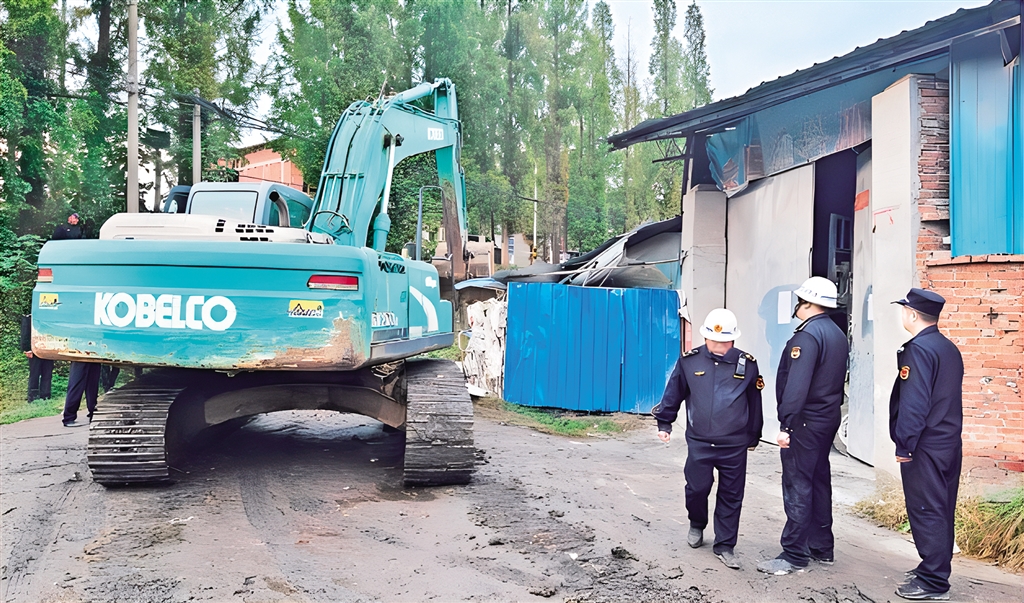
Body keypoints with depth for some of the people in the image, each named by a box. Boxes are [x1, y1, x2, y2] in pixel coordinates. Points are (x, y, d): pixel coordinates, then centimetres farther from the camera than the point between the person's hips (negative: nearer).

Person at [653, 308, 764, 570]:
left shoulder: (747, 364, 0)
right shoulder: (690, 361, -1)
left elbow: (754, 403, 10)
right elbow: (673, 394, 9)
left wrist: (753, 437, 17)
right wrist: (664, 423, 12)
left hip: (735, 446, 1)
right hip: (699, 443, 0)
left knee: (731, 496, 6)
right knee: (697, 488, 4)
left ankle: (724, 546, 19)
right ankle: (697, 525, 35)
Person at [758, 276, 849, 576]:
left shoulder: (807, 336, -19)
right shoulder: (838, 335, 12)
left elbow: (796, 385, -26)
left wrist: (785, 424, -26)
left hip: (805, 422, -10)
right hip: (829, 418, 10)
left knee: (797, 485, -5)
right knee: (819, 480, 17)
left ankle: (794, 555, 0)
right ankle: (822, 548, 26)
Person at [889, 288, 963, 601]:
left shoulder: (918, 349, -17)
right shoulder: (950, 349, 12)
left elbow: (915, 403, -22)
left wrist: (903, 446, -17)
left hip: (925, 447, -9)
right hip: (950, 443, 9)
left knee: (926, 512, -3)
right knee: (941, 511, 17)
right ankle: (936, 567, 28)